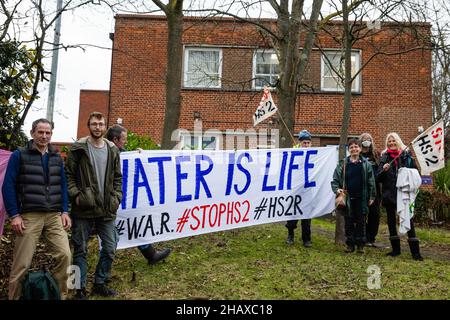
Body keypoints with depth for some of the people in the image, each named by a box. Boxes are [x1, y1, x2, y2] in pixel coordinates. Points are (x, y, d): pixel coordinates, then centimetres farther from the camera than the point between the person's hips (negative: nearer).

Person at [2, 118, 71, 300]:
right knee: (22, 263, -1)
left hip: (54, 216, 4)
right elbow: (8, 186, -3)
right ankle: (14, 297, 19)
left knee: (64, 255, -6)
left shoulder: (56, 157, 15)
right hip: (29, 216, -3)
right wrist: (14, 215, -9)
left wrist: (64, 212, 6)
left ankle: (60, 295, 12)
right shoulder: (19, 155, 1)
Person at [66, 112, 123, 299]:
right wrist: (75, 195, -12)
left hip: (107, 210, 4)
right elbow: (69, 175, -2)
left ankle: (99, 284, 26)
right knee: (81, 250, 6)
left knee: (110, 249, 8)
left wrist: (116, 197, 3)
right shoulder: (78, 148, -2)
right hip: (83, 209, -3)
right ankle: (81, 288, 19)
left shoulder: (112, 150, 10)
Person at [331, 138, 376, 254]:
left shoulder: (366, 164, 2)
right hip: (347, 198, 1)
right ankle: (350, 244, 16)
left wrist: (372, 196, 1)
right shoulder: (343, 163, 2)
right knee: (349, 222, 6)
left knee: (361, 222, 7)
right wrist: (337, 189, -11)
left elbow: (371, 181, 4)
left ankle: (360, 244, 16)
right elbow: (335, 179, 5)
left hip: (361, 198, 0)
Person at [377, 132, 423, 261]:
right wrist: (384, 170, -15)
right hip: (389, 193, 3)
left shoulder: (406, 155, 3)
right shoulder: (384, 157, 8)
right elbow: (378, 178, 4)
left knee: (408, 220, -4)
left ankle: (415, 251, 0)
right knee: (391, 221, 8)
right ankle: (396, 249, 19)